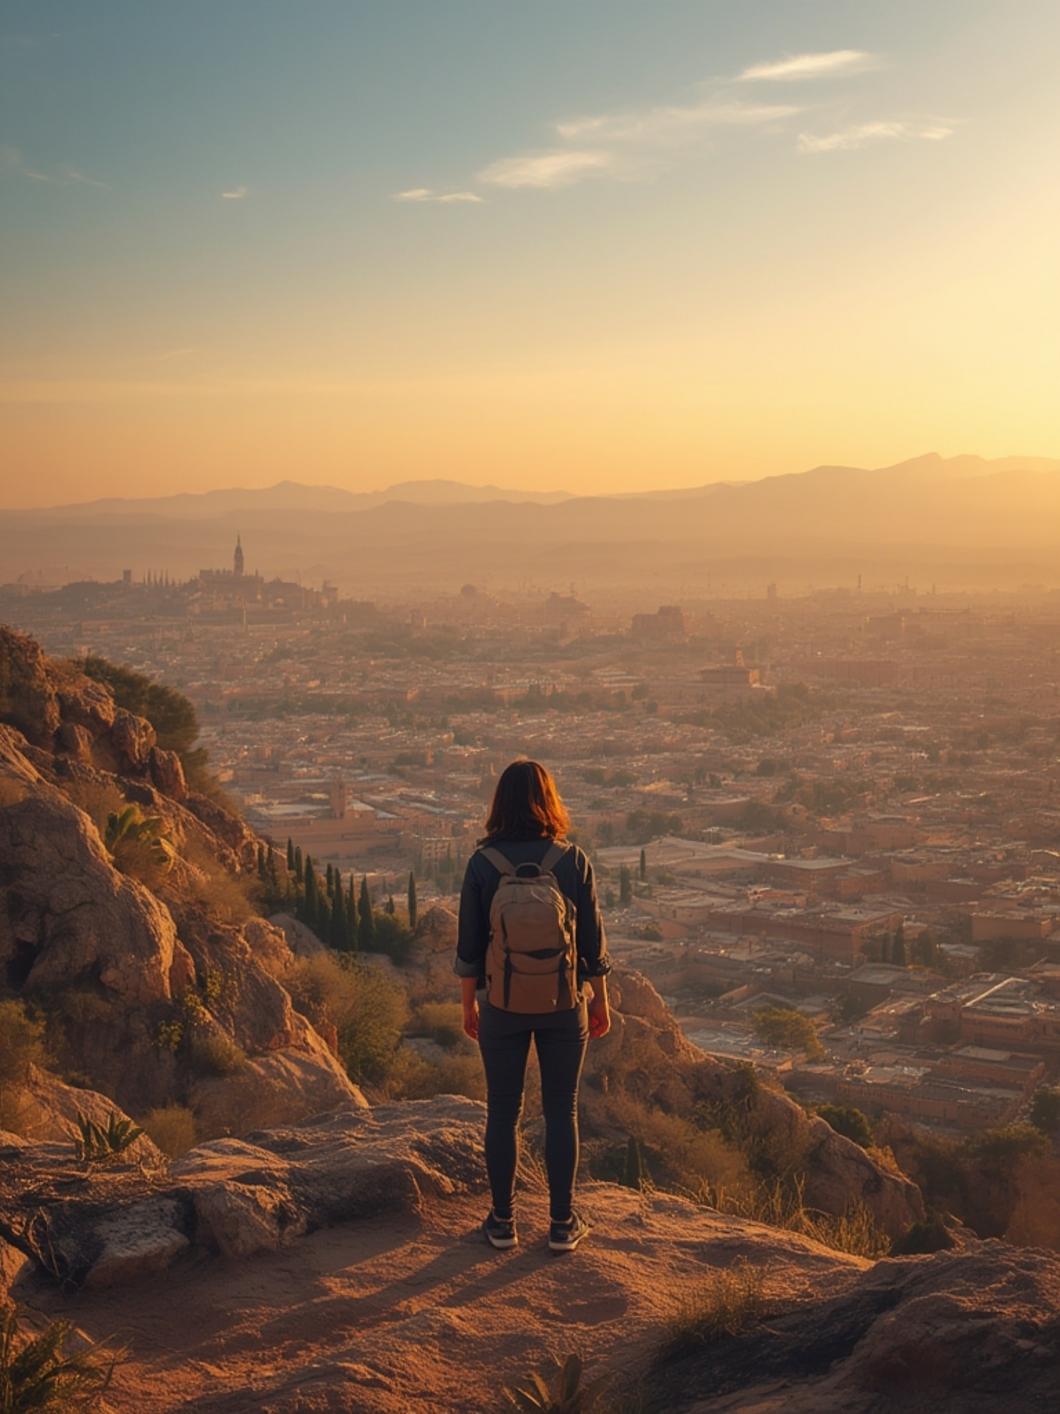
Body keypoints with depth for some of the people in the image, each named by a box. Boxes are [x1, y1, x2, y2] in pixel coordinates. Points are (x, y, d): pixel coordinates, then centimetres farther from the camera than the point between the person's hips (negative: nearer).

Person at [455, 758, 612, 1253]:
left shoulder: (483, 863, -8)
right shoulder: (573, 860, -8)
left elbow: (469, 945, -3)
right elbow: (592, 941, -2)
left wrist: (468, 1004, 10)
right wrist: (600, 1002, 10)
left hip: (501, 1006, 0)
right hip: (563, 1006, 0)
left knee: (503, 1111, 11)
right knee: (561, 1111, 10)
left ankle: (502, 1221, 19)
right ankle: (562, 1223, 16)